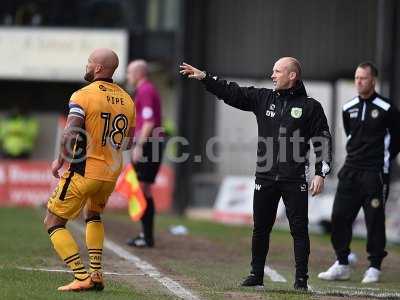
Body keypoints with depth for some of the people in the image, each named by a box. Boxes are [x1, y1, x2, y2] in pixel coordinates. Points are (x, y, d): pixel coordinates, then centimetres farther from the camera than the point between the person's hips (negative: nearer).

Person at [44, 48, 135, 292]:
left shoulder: (83, 96, -13)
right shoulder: (127, 100, 7)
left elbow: (70, 136, -21)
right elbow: (128, 143, 13)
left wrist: (60, 161, -6)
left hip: (84, 171, -6)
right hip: (111, 173, 7)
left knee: (54, 223, 4)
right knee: (94, 215, 32)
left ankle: (82, 277, -8)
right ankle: (96, 274, 22)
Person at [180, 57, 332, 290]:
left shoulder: (310, 107, 0)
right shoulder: (263, 98, 11)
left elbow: (323, 142, -1)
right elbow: (231, 93, 9)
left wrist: (321, 174, -8)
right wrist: (204, 77, 0)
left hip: (295, 180, -4)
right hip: (265, 177, 4)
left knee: (299, 229, -3)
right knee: (261, 228, 9)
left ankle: (301, 278, 4)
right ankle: (257, 274, 20)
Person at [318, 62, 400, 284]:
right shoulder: (348, 108, 9)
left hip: (375, 173, -5)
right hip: (350, 171, 5)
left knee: (375, 219, -2)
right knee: (339, 216, 1)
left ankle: (374, 267, 6)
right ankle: (342, 265, 10)